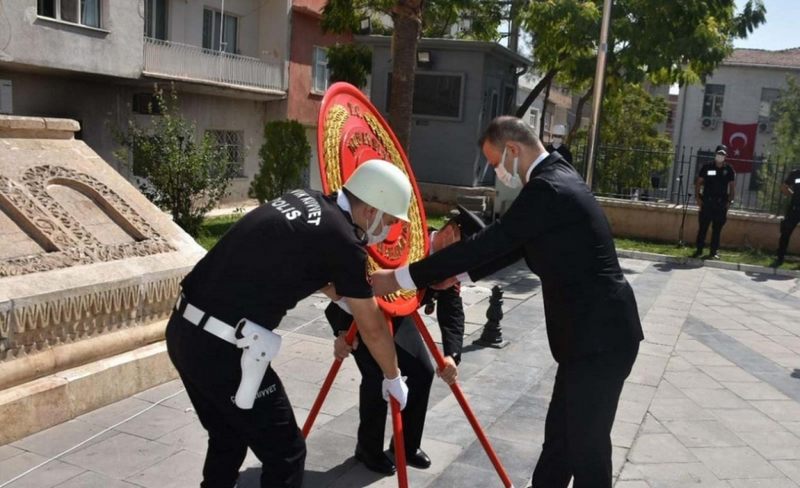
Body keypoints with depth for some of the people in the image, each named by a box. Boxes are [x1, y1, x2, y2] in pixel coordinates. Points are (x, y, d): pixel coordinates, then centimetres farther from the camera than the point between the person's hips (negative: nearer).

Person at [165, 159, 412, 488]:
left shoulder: (301, 200, 11)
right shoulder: (342, 240, -10)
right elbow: (372, 329, 2)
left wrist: (342, 294, 40)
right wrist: (393, 378, 19)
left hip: (183, 329, 9)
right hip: (222, 348, -8)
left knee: (228, 437, 26)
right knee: (285, 453, 8)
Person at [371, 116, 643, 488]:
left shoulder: (547, 189, -20)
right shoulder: (555, 179, 13)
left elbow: (489, 242, -21)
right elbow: (509, 246, 20)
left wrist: (400, 278, -16)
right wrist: (460, 274, 15)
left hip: (599, 335, -10)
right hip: (592, 331, 10)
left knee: (586, 443, 2)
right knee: (561, 433, 20)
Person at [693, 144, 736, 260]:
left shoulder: (729, 169, 3)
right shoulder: (707, 167, 3)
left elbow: (732, 186, 4)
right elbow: (698, 182, 6)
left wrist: (730, 201, -4)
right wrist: (697, 197, -3)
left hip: (721, 203, 0)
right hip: (706, 201, 0)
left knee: (717, 229, 5)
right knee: (702, 227, 2)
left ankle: (713, 252, 12)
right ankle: (699, 250, 9)